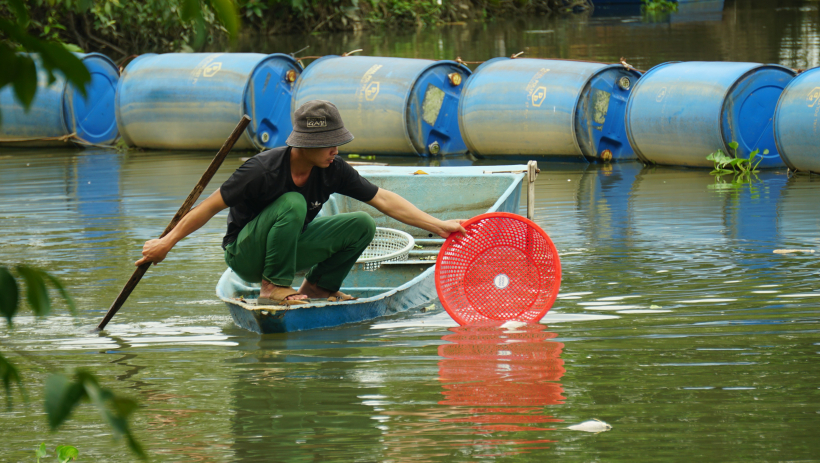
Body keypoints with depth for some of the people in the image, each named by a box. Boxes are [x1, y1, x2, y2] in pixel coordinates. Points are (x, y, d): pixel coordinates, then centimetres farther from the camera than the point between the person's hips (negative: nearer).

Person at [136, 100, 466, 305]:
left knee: (361, 226, -10)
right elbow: (212, 206, -20)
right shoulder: (263, 170, -28)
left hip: (289, 246, 6)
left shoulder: (333, 171, -12)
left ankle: (318, 285, 8)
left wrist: (437, 226, -16)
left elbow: (383, 200, -9)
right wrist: (168, 241, -18)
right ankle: (274, 288, -21)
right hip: (245, 254, -6)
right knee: (292, 204, -35)